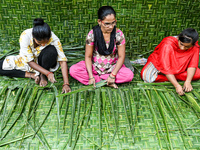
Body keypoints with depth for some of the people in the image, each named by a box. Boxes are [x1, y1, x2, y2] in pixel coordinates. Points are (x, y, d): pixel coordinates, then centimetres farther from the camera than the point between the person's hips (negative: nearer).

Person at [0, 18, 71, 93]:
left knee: (51, 50, -34)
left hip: (43, 62, -1)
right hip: (27, 61, 1)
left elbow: (62, 60, -31)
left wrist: (66, 84, -38)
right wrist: (48, 73, -36)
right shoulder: (25, 36, -30)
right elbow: (30, 61, -24)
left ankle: (42, 75, -13)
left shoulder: (53, 38, -29)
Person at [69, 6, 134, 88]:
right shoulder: (92, 34, -14)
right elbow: (88, 56, -10)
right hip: (94, 66, 1)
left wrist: (113, 75, -20)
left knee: (129, 75, -27)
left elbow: (121, 56, -10)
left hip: (112, 67, 0)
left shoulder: (119, 34, -13)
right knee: (73, 70, -23)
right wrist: (90, 76, -21)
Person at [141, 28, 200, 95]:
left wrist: (188, 82, -34)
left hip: (177, 68, 6)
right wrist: (177, 86, -42)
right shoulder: (168, 45, -33)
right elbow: (165, 68, -37)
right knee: (148, 77, -32)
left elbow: (193, 64, -17)